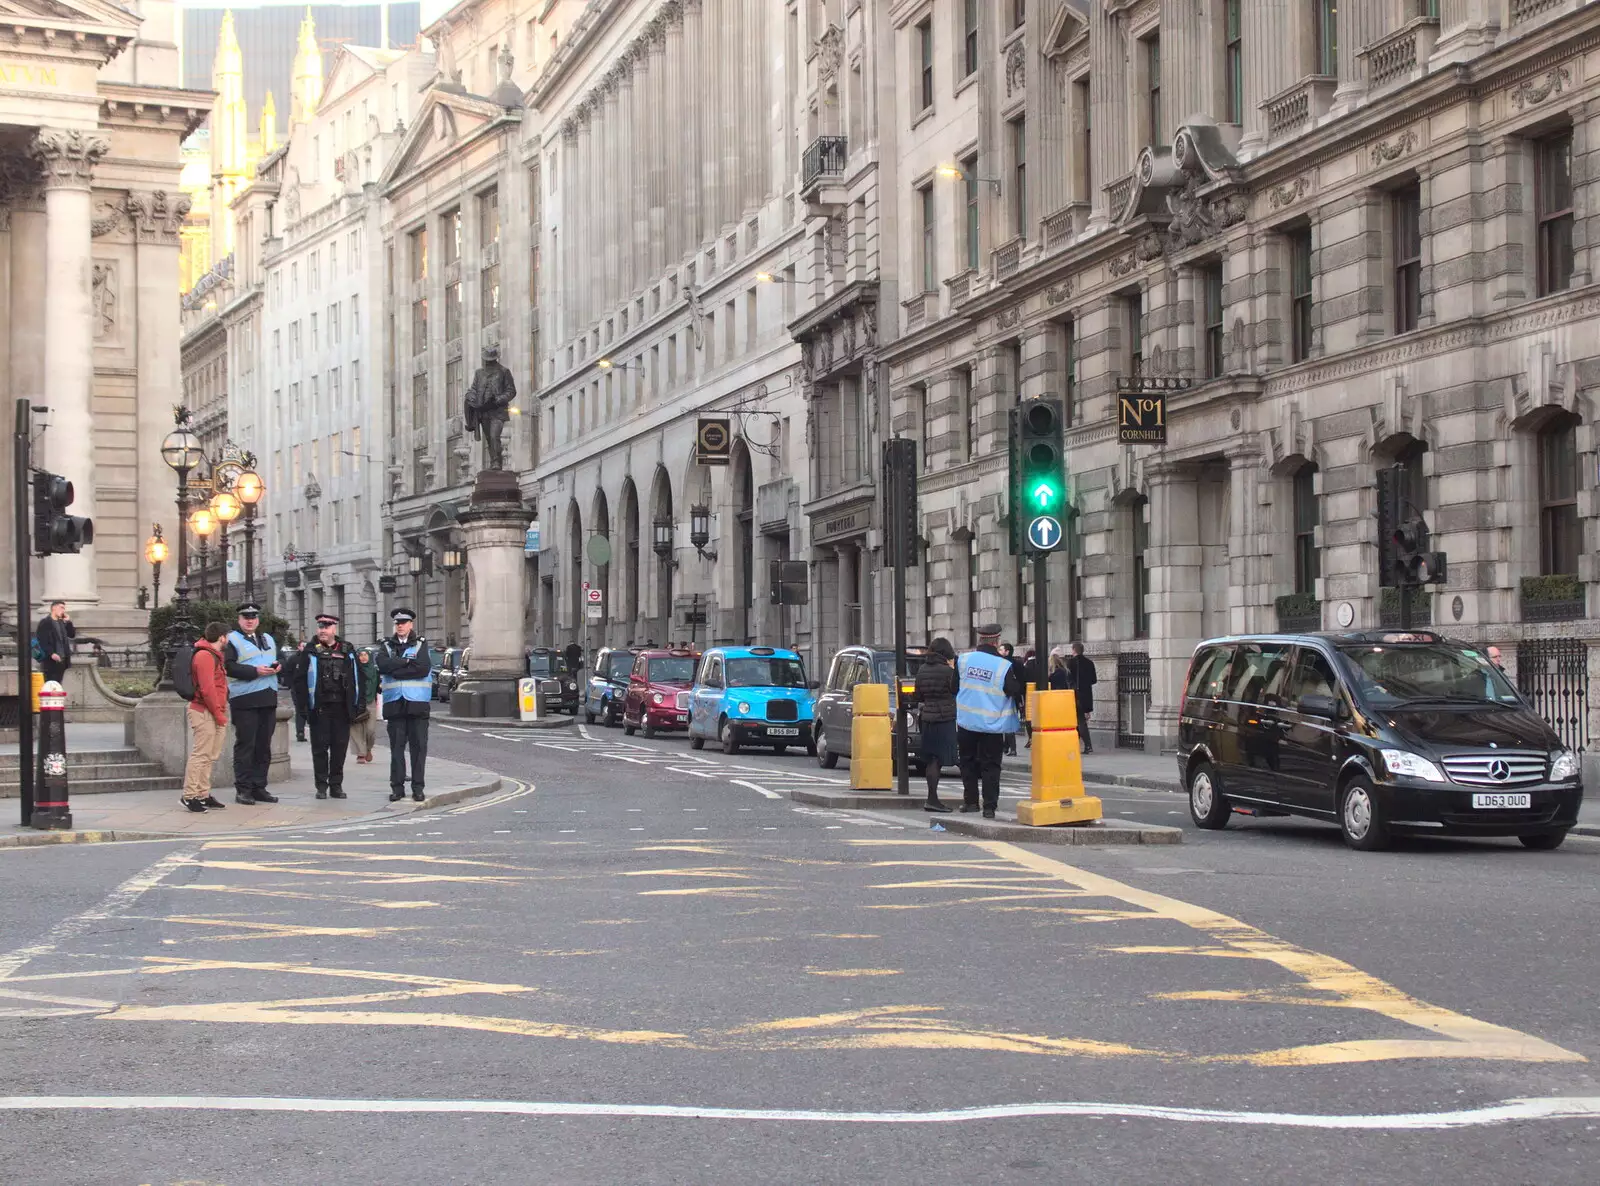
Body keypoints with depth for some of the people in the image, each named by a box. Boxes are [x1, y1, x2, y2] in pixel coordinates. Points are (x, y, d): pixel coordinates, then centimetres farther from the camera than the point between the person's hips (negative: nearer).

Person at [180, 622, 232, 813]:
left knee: (210, 756, 12)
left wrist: (221, 712, 15)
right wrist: (219, 714, -14)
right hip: (205, 713, -10)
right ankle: (190, 796, -7)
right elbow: (207, 689, -19)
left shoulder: (213, 655, 19)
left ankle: (203, 795, 17)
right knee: (201, 754, -9)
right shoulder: (205, 656, -14)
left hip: (214, 714, 10)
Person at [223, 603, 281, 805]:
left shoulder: (268, 639, 21)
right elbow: (229, 666, -14)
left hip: (268, 698, 7)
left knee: (264, 746, 9)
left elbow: (279, 661, 25)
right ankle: (243, 789, -1)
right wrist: (255, 671, -21)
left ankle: (259, 787, 15)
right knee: (245, 745, -5)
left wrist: (278, 666, 0)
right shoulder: (232, 640, -2)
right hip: (244, 699, -7)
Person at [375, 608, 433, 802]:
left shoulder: (421, 644, 6)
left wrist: (395, 670, -8)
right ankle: (397, 787, 7)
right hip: (394, 703, 2)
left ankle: (418, 787, 4)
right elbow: (383, 664, -8)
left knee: (418, 746, -1)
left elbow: (423, 668, -11)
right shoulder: (386, 646, 12)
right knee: (396, 746, 2)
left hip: (417, 703, -1)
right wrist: (407, 661, -10)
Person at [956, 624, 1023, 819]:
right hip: (992, 724, -3)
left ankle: (971, 801, 22)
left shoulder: (963, 659, -2)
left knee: (968, 762, 18)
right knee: (990, 766, 4)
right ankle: (989, 806, 0)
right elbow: (1015, 691, -11)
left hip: (966, 721, 3)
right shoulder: (1004, 666, -14)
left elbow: (954, 685, 9)